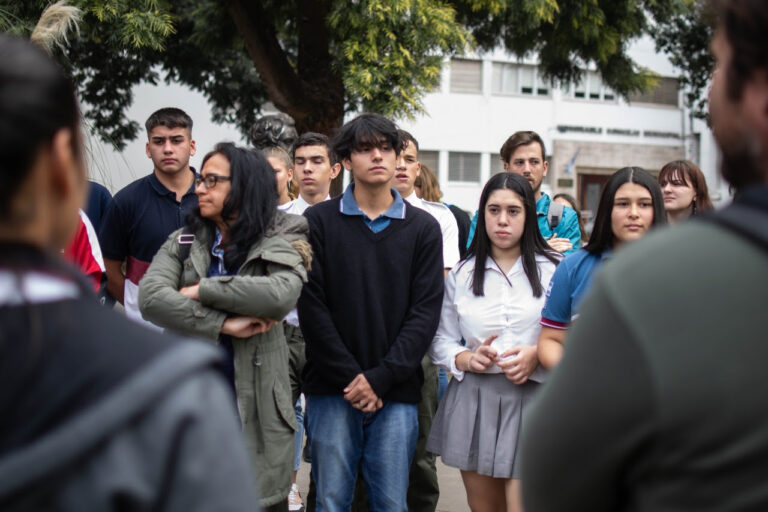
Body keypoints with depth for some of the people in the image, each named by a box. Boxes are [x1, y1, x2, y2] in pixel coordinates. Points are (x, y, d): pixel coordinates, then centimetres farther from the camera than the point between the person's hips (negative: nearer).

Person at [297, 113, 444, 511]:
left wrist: (380, 377, -10)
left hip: (396, 392, 1)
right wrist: (349, 377, -10)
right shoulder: (318, 221, 4)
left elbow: (425, 311, 0)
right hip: (332, 390, -1)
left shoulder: (423, 228, 7)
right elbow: (311, 305, -3)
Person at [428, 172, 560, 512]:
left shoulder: (553, 270, 0)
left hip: (531, 399, -3)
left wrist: (536, 356, -16)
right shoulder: (461, 274, 10)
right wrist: (465, 359, -8)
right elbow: (440, 340, 11)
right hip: (473, 400, 3)